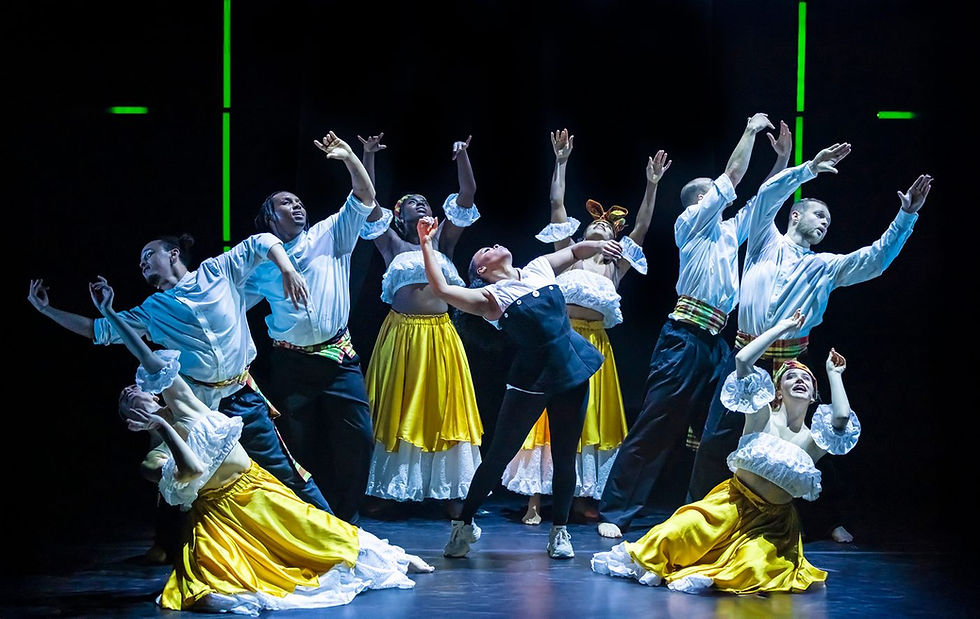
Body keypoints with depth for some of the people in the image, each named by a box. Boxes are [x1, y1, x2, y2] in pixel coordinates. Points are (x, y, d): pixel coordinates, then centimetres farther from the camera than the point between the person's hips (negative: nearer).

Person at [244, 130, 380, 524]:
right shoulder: (262, 260, 9)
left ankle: (343, 520, 4)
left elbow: (365, 198, -2)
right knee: (300, 447, 3)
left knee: (357, 438, -8)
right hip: (291, 365, 0)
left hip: (338, 358, 0)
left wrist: (348, 159, -14)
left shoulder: (330, 235, 8)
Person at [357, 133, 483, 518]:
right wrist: (368, 156, -6)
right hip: (400, 336, -2)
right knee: (397, 414, 1)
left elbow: (467, 196, 7)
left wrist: (462, 158, -4)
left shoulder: (442, 241, 13)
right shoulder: (391, 244, 9)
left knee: (443, 412, 2)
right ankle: (390, 493, 4)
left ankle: (450, 494, 4)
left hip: (440, 338, 2)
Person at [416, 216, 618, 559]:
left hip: (571, 373, 4)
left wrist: (599, 245, 4)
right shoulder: (491, 297, -5)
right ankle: (464, 523, 12)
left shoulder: (540, 268, 9)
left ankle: (560, 531, 20)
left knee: (565, 456, 7)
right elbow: (442, 289, -18)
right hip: (531, 379, -4)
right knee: (499, 455, 0)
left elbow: (575, 250, 24)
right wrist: (426, 244, -17)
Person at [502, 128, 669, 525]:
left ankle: (582, 497, 11)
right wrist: (561, 163, 8)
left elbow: (642, 227, 9)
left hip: (593, 345, 2)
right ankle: (534, 501, -4)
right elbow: (557, 203, 10)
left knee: (592, 418, 4)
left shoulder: (614, 267, 15)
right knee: (548, 413, -4)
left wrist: (652, 186, 3)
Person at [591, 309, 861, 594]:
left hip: (773, 522, 1)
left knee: (753, 566, -31)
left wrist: (833, 374, -5)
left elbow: (842, 417, -21)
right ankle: (636, 557, -7)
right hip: (733, 503, 0)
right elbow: (742, 360, -11)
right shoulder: (762, 416, 1)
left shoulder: (814, 439, 2)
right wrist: (782, 328, -6)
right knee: (685, 531, -26)